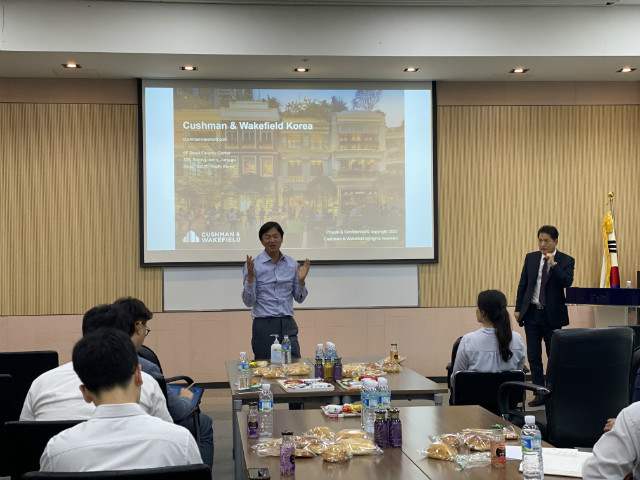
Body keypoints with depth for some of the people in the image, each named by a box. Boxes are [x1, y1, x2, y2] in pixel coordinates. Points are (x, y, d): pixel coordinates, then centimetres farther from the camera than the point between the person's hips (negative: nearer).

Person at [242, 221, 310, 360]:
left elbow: (299, 298, 12)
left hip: (288, 325, 3)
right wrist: (250, 277, -19)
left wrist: (301, 280, -6)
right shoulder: (254, 265, -3)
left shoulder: (292, 264, 8)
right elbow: (248, 301, -7)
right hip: (264, 326, -3)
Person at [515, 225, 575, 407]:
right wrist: (518, 308, 5)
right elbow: (523, 284, 9)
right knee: (534, 356, 4)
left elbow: (567, 282, -18)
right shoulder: (531, 258, 7)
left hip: (552, 315, -3)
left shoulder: (566, 261, -3)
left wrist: (553, 264, -23)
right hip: (532, 312, 3)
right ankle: (540, 393, 12)